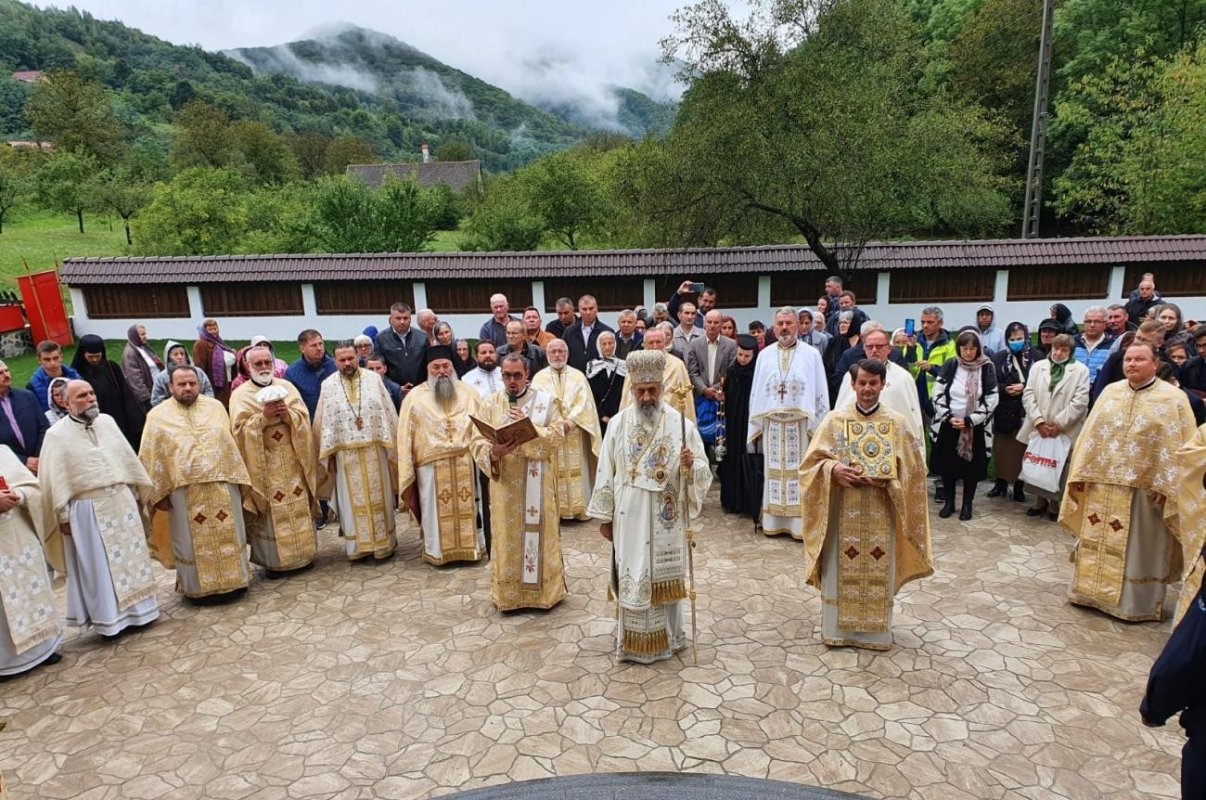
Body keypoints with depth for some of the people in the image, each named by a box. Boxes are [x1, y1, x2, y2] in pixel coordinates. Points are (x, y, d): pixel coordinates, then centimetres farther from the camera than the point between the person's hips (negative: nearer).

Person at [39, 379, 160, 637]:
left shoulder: (107, 422, 6)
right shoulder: (57, 434, -7)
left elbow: (127, 457, 13)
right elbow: (55, 479, -6)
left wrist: (136, 492, 13)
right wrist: (63, 515, -8)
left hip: (122, 502, 5)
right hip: (87, 511, -4)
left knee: (130, 557, 11)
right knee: (99, 566, 3)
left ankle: (136, 610, 23)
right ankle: (109, 619, 14)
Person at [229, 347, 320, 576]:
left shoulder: (286, 386, 8)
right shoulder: (240, 394, -1)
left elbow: (304, 417, 2)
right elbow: (240, 429, -9)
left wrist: (287, 414, -17)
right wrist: (262, 417, -21)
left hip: (292, 461, 3)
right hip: (263, 465, -3)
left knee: (299, 507, 7)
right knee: (271, 511, -1)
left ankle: (303, 554, 18)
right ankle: (273, 560, 10)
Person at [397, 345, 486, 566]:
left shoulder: (468, 393, 9)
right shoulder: (415, 397, 3)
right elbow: (406, 436, 2)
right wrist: (407, 471, -3)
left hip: (466, 463, 1)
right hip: (431, 466, -1)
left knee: (469, 507, 7)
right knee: (436, 511, 5)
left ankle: (473, 547, 20)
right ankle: (437, 551, 18)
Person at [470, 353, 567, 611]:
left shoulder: (546, 401, 0)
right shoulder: (489, 404, 4)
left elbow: (557, 437, -9)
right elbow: (478, 443, -4)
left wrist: (529, 425, -20)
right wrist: (493, 452, -24)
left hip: (538, 483, -1)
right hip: (504, 484, 1)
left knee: (540, 534, 5)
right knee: (507, 537, 7)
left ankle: (543, 589, 20)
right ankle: (508, 593, 21)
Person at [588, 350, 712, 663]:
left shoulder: (681, 424, -5)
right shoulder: (618, 424, -2)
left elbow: (704, 472, -4)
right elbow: (606, 473, 1)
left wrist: (691, 465, -27)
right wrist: (604, 516, 2)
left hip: (667, 519, 0)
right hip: (629, 518, 1)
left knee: (666, 577, 12)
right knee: (631, 579, 8)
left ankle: (668, 637, 31)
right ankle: (633, 641, 24)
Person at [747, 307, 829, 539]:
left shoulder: (811, 355, 1)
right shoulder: (765, 355, 8)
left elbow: (821, 393, 0)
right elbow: (756, 393, 9)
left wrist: (818, 427, -5)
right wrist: (756, 425, 4)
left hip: (801, 425, -2)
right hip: (771, 425, 2)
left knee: (799, 473, 1)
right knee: (773, 473, 6)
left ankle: (800, 523, 9)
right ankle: (773, 521, 14)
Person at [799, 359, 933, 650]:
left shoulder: (898, 423, 1)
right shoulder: (834, 419, 0)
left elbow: (911, 468, 3)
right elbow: (813, 461, 0)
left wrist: (888, 479, -15)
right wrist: (833, 469, -19)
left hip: (881, 512, 1)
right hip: (842, 511, 0)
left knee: (879, 572, 8)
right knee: (840, 571, 6)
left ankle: (877, 632, 25)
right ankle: (837, 628, 21)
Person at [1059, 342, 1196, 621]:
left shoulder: (1174, 398, -4)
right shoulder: (1110, 392, 7)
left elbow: (1180, 447, -7)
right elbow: (1090, 434, 8)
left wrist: (1165, 486, -14)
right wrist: (1081, 473, 3)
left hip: (1145, 487, -4)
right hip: (1102, 483, 4)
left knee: (1139, 547, 6)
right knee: (1097, 541, 11)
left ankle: (1137, 604, 18)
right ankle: (1092, 591, 24)